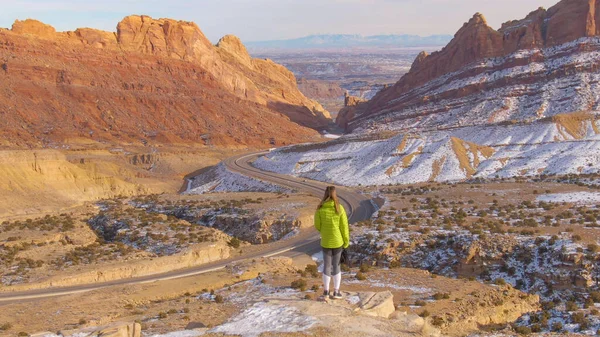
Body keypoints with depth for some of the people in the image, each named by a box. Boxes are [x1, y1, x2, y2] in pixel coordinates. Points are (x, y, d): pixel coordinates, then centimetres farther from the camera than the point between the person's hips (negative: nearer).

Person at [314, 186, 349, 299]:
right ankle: (336, 291, 13)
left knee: (327, 265, 11)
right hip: (338, 241, 0)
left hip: (325, 241, 0)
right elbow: (344, 226, -7)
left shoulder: (320, 208, -9)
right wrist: (346, 241, 3)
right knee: (336, 265, 12)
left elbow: (317, 225, -3)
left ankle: (326, 291, 11)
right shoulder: (339, 208, -10)